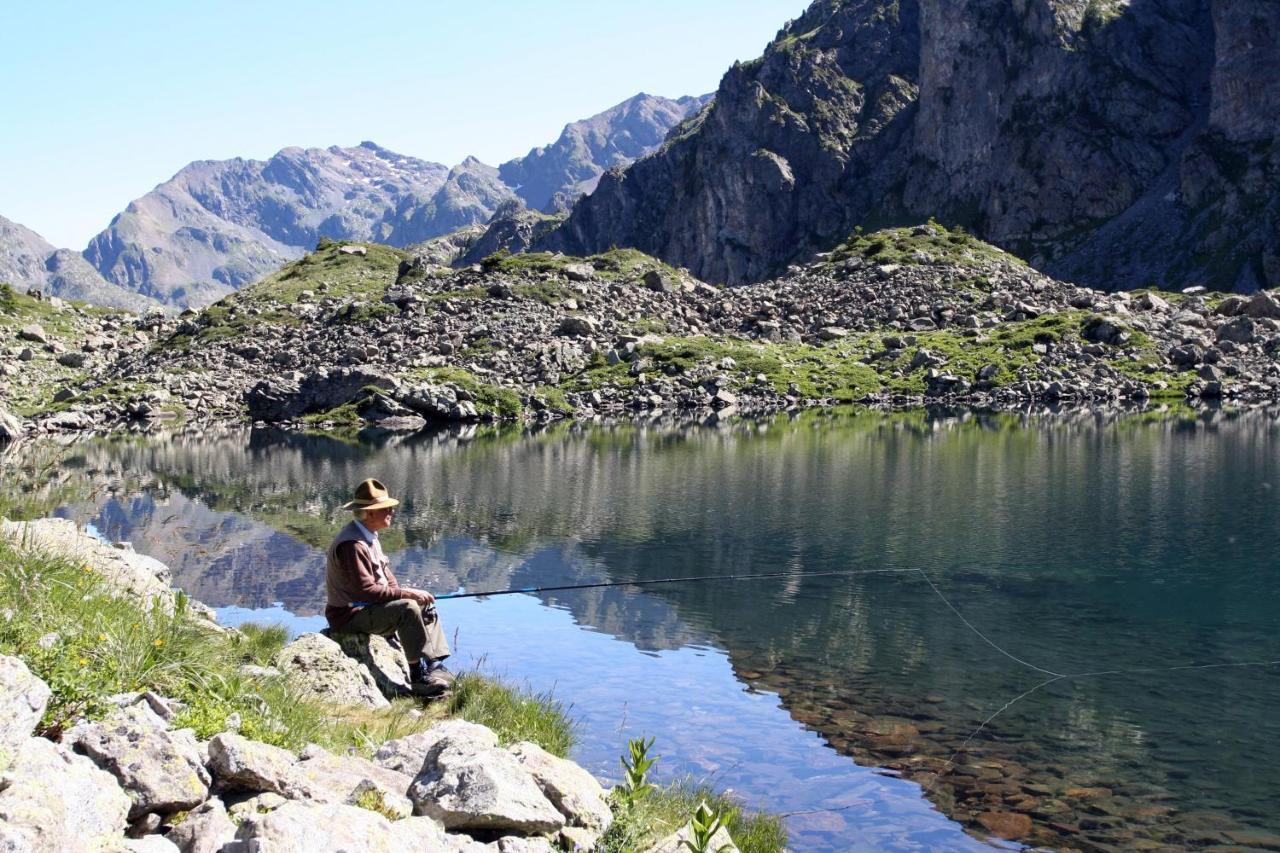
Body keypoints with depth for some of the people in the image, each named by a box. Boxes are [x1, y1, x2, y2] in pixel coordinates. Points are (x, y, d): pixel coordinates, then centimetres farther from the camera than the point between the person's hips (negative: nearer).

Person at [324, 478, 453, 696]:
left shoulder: (370, 537, 11)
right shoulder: (351, 544, -23)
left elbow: (387, 577, 14)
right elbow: (365, 590, -29)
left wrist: (407, 593, -3)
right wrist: (405, 593, -25)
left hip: (368, 607, 11)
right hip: (350, 615, -11)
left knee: (425, 605, 9)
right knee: (408, 609, -28)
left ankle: (435, 666, 5)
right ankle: (419, 676, -21)